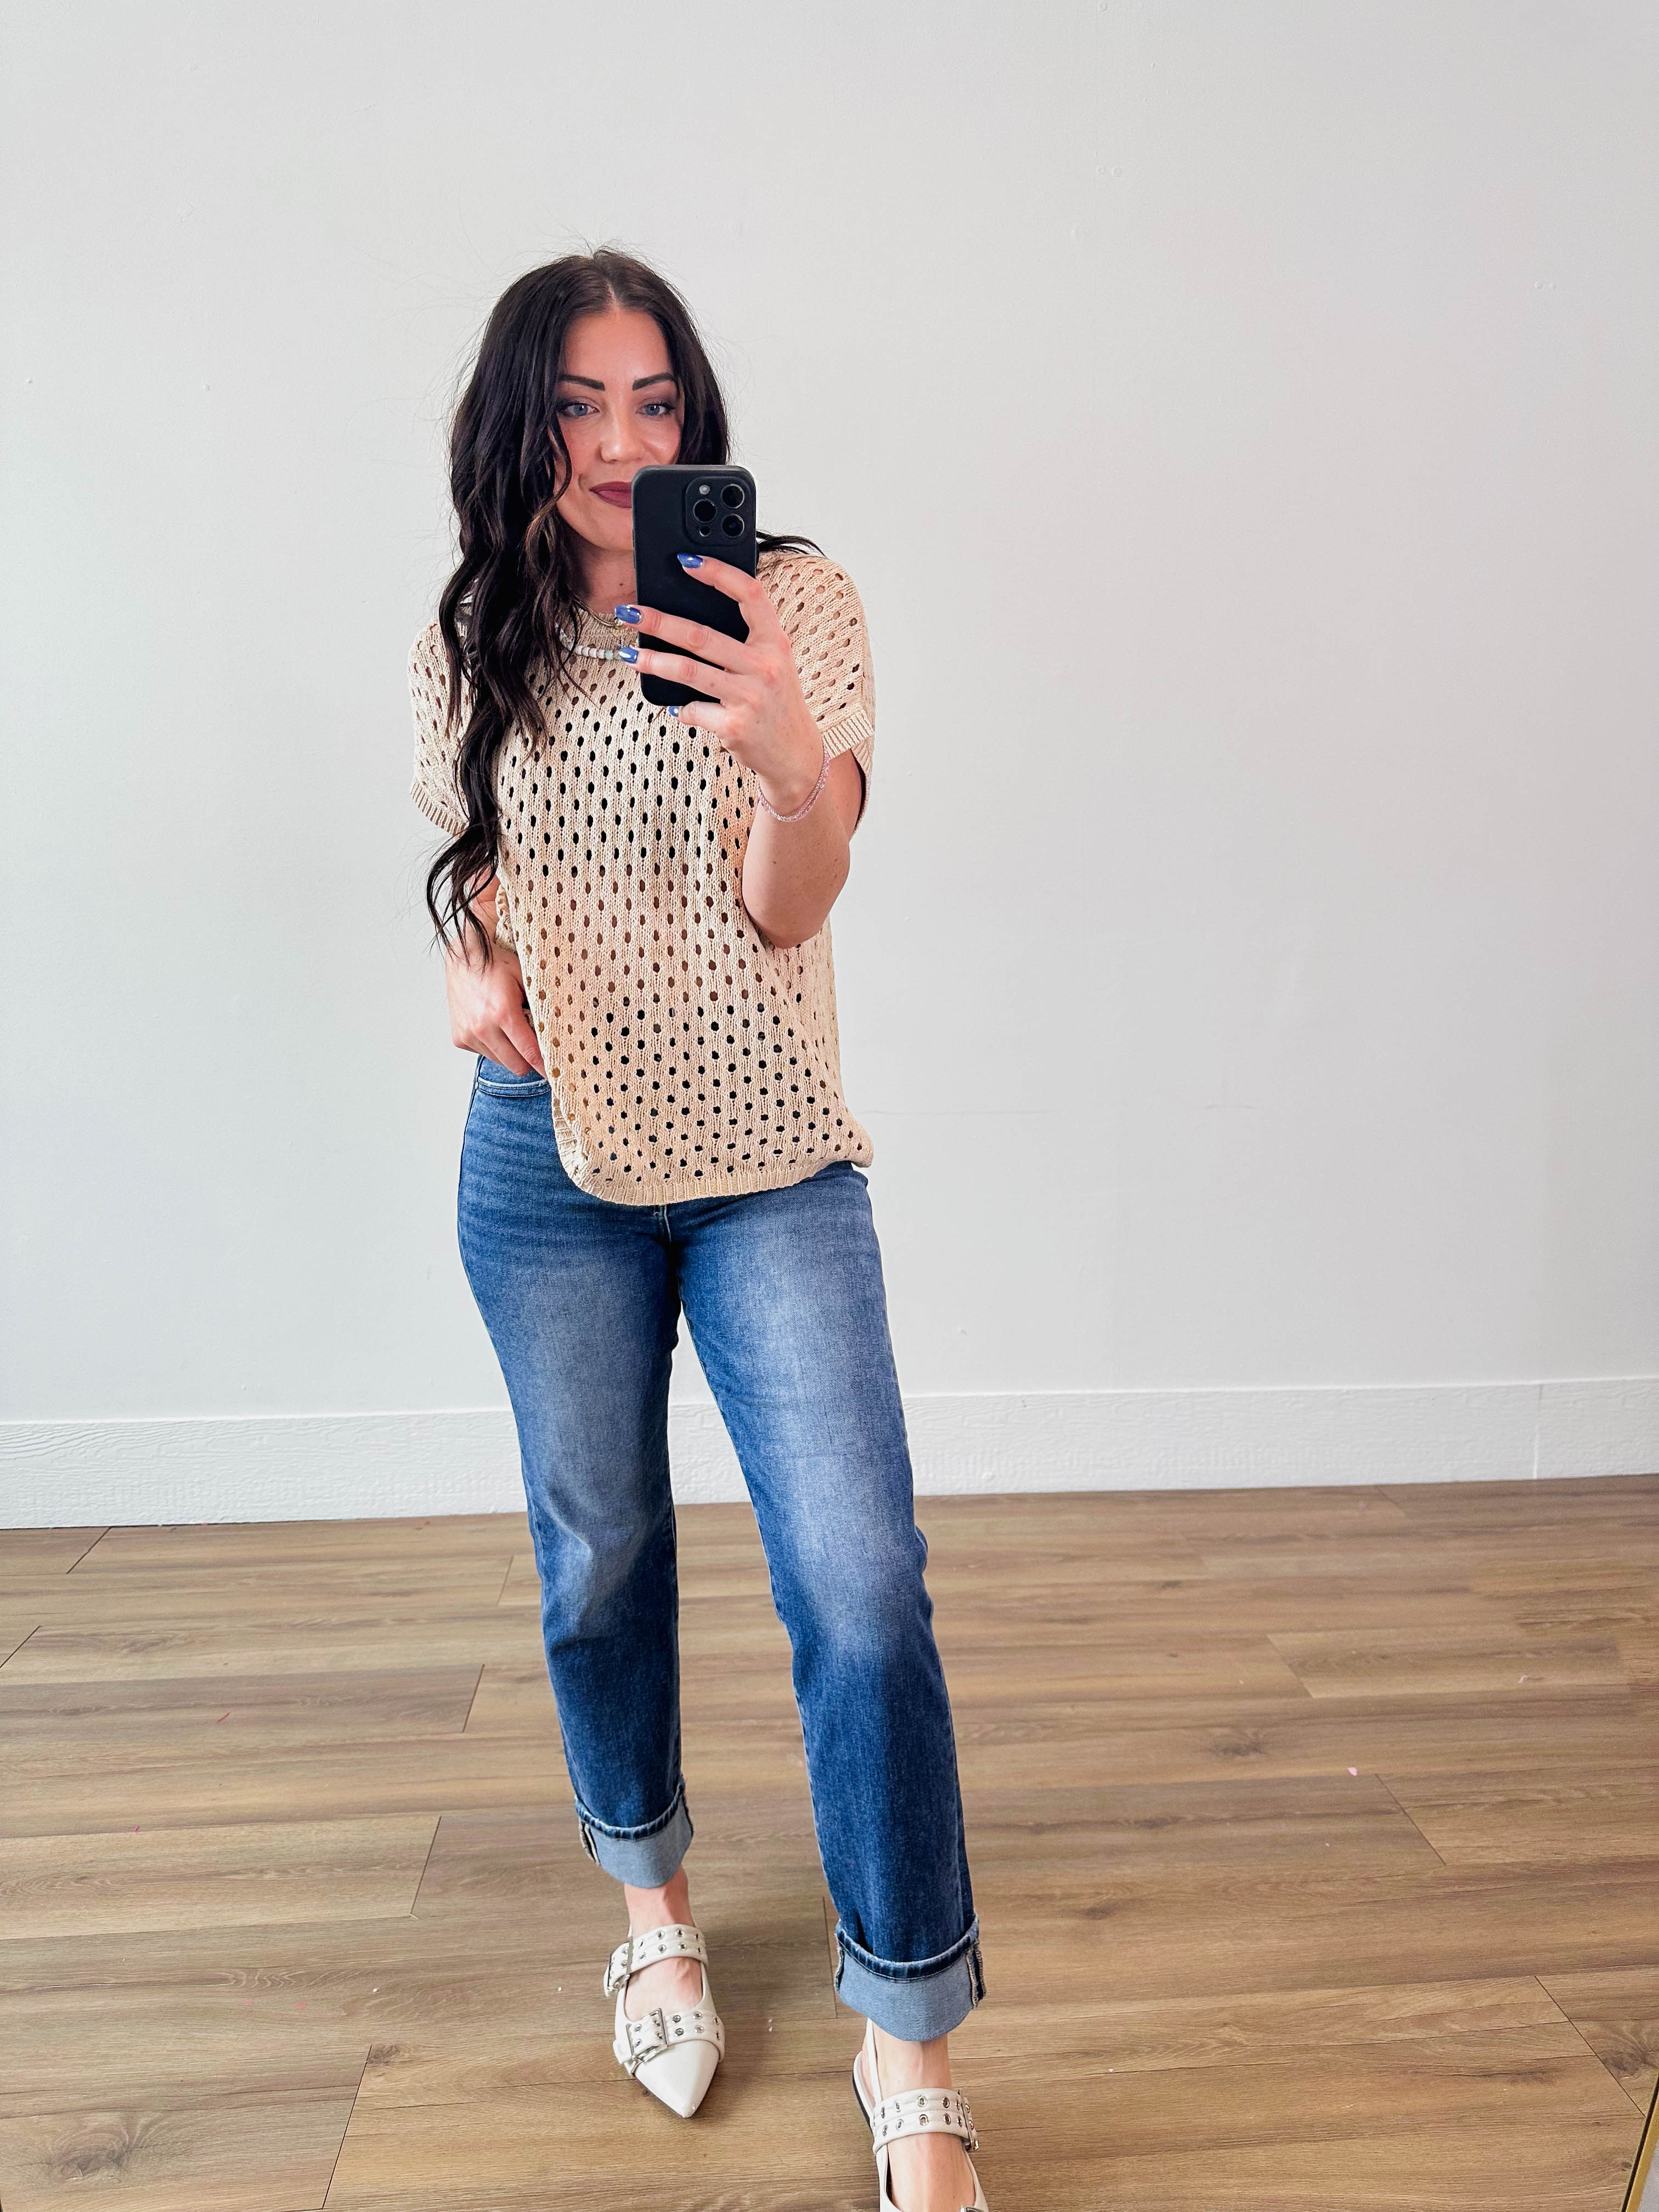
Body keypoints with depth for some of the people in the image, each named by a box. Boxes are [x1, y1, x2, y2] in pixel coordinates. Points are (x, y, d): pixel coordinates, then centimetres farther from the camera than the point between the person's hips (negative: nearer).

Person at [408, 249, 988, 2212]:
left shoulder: (792, 600, -5)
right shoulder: (473, 643, 5)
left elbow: (793, 905, -14)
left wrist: (789, 757, -36)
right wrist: (474, 966, -5)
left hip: (769, 1163, -2)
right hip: (549, 1163, 3)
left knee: (861, 1587, -9)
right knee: (598, 1559, 14)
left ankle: (909, 2054, 11)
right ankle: (653, 1900, 42)